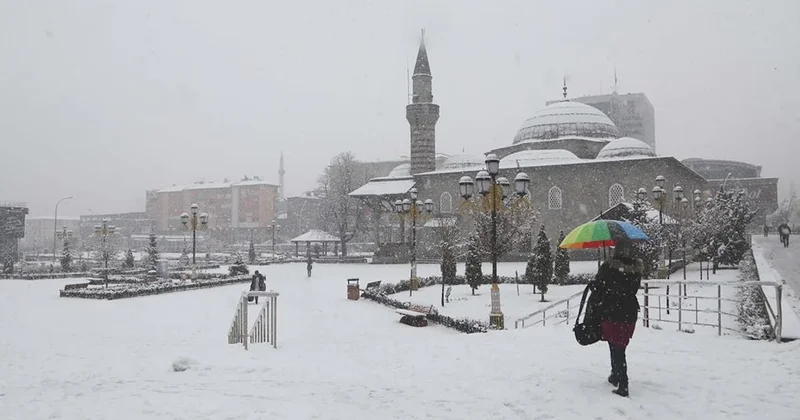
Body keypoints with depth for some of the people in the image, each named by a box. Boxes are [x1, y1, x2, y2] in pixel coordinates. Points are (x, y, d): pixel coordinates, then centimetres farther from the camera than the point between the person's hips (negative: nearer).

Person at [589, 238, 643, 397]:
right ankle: (616, 376, 35)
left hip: (612, 314, -5)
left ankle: (623, 386, 0)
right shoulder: (636, 268, -2)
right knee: (619, 347, 21)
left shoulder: (608, 267, -17)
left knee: (616, 349, 2)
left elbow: (595, 287, -14)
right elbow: (634, 289, 9)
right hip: (630, 314, 5)